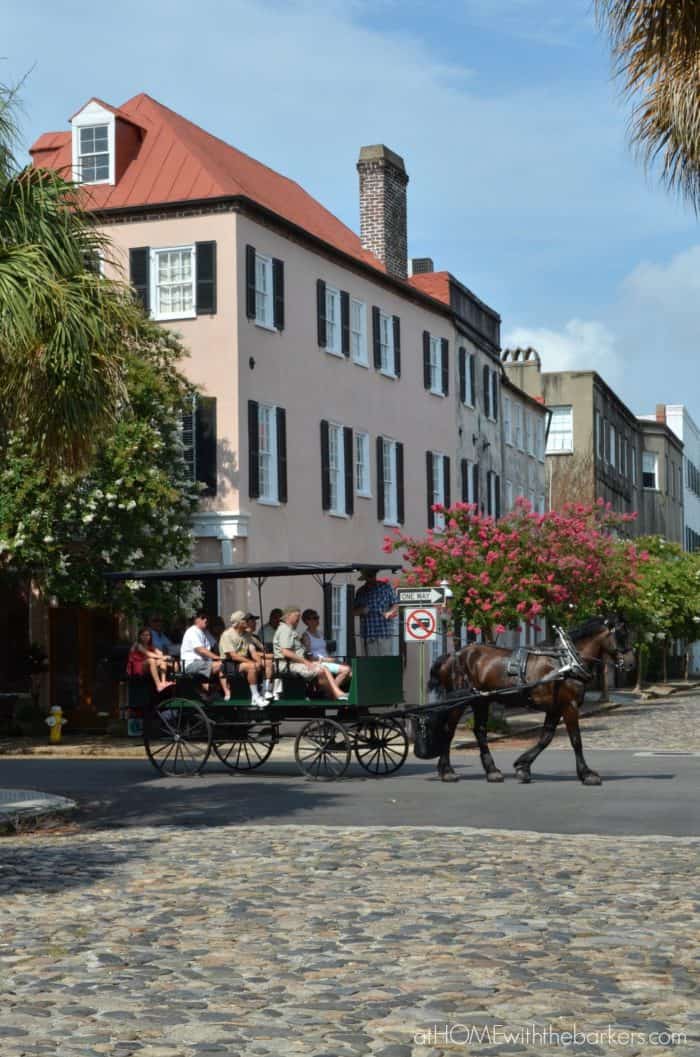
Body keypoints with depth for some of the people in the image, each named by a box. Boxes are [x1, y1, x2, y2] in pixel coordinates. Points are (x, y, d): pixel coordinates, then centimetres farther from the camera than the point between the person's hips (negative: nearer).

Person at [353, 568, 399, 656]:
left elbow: (395, 605, 8)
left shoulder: (386, 588, 8)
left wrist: (389, 613, -12)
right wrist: (361, 611, -4)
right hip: (367, 634, 2)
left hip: (384, 633, -2)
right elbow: (354, 611, 18)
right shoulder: (361, 592, 15)